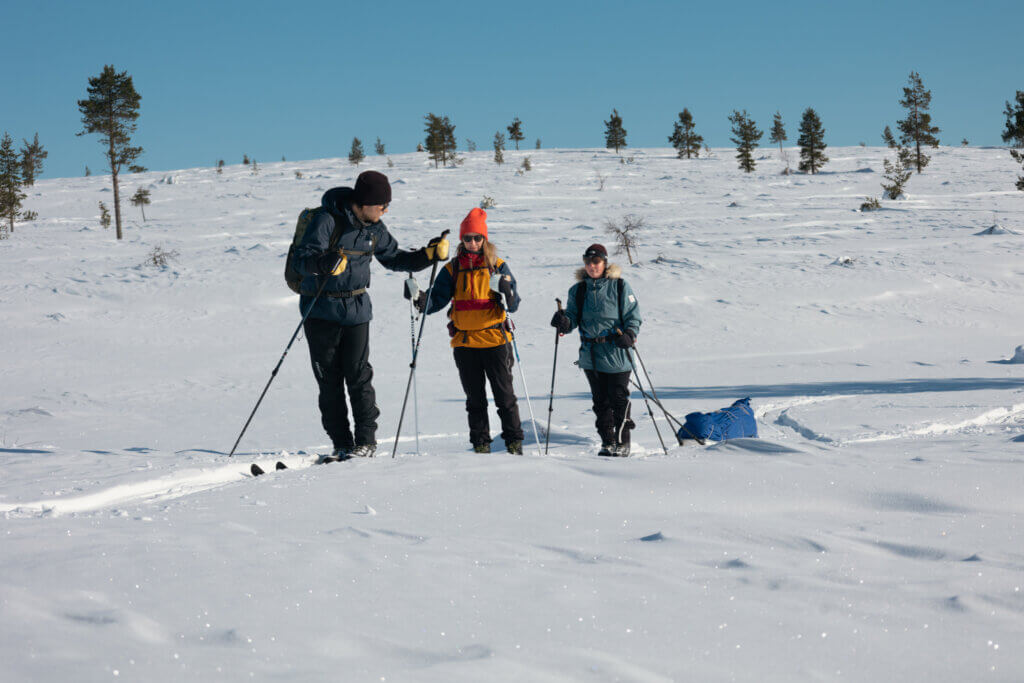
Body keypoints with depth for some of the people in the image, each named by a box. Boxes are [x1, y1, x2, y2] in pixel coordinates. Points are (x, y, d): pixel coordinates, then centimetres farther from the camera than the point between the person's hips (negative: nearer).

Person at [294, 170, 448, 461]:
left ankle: (366, 440, 2)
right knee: (329, 380, 1)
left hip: (357, 310, 3)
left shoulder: (374, 229, 4)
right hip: (321, 311, -3)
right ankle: (342, 444, 8)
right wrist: (326, 263, -42)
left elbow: (394, 259, 19)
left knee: (359, 375, -6)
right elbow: (301, 259, -22)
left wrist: (429, 255, 5)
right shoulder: (328, 220, -14)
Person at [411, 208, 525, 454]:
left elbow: (513, 305, -5)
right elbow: (438, 299, 1)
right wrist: (423, 301, -20)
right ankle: (480, 444, 14)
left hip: (495, 341, -2)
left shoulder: (498, 267, 1)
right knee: (475, 399, 8)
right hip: (464, 343, 2)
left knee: (504, 396, 0)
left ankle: (514, 442, 6)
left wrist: (504, 291, -26)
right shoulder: (453, 270, 7)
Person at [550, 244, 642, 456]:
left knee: (618, 399, -3)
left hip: (617, 353, -4)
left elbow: (633, 316, 0)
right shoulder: (578, 290, 10)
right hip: (590, 355, 4)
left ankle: (622, 442, 5)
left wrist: (629, 335, -18)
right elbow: (573, 316, 10)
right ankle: (607, 441, 17)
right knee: (600, 400, 9)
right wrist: (564, 322, -13)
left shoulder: (620, 287, -2)